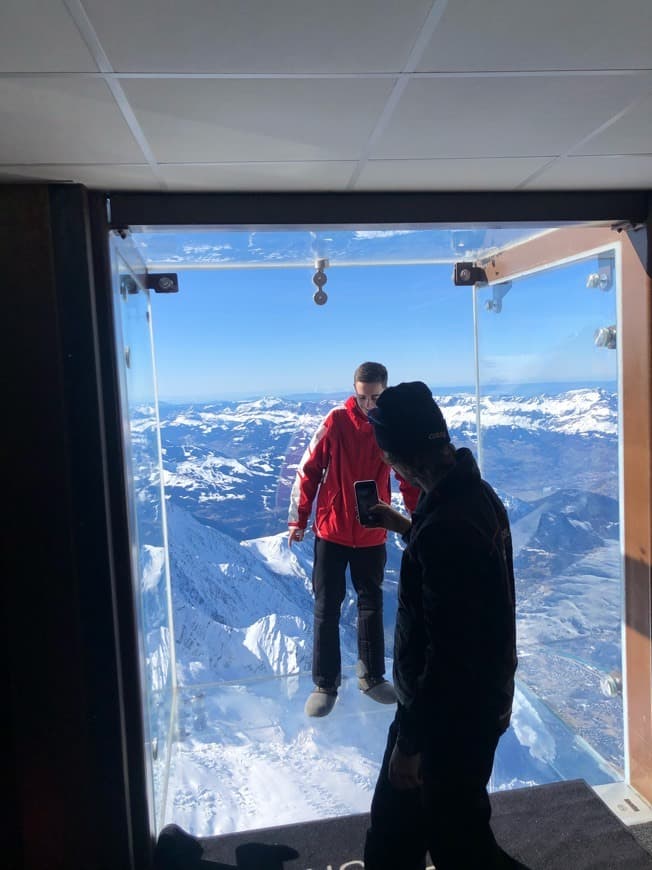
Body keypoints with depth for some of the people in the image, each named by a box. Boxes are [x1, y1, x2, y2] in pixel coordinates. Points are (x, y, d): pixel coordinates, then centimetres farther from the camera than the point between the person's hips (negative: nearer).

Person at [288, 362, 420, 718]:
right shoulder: (336, 422, -10)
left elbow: (410, 480, 3)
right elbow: (309, 470, -5)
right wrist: (298, 519, -2)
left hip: (372, 536, 2)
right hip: (331, 533, -2)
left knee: (372, 606, 15)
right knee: (326, 609, 6)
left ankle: (371, 676, 31)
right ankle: (325, 683, 20)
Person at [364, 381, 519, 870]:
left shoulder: (447, 526, -33)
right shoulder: (475, 493, -3)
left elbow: (448, 653, -29)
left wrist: (409, 742, -19)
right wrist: (405, 527, 17)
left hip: (455, 713, -9)